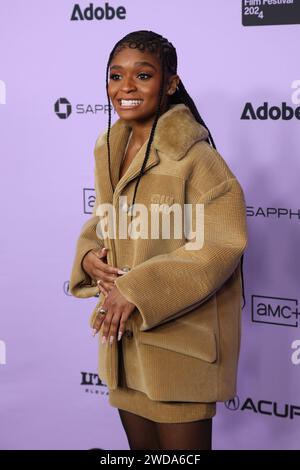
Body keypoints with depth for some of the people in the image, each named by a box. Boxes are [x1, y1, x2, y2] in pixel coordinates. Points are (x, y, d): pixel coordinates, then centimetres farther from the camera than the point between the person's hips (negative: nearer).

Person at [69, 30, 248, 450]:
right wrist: (88, 258, -6)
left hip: (181, 341, -7)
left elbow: (223, 242, -21)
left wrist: (137, 289, -24)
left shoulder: (193, 155, -16)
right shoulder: (110, 151, 7)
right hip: (123, 338, 7)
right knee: (140, 445, 20)